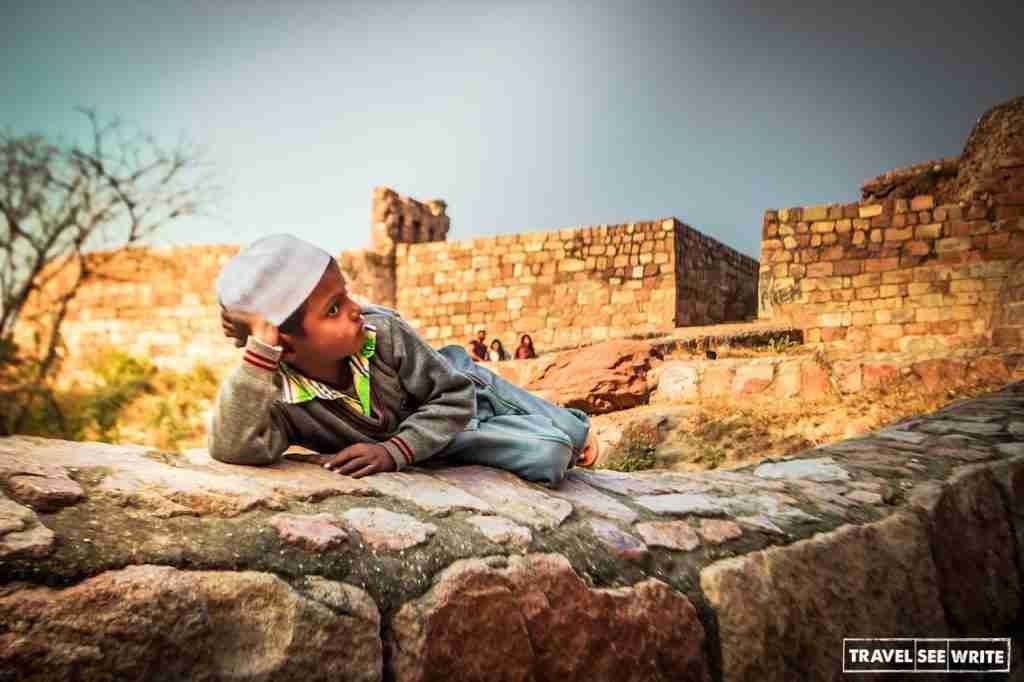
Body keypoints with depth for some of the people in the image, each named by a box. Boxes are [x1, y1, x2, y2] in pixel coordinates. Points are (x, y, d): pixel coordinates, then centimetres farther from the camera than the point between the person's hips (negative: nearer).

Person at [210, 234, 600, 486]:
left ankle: (572, 424, 41)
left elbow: (455, 396, -22)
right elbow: (233, 449, -56)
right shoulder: (278, 398, -35)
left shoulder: (382, 333, -31)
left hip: (464, 390, 1)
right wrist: (260, 348, -60)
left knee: (571, 436, 2)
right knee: (549, 459, -14)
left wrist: (395, 451, -36)